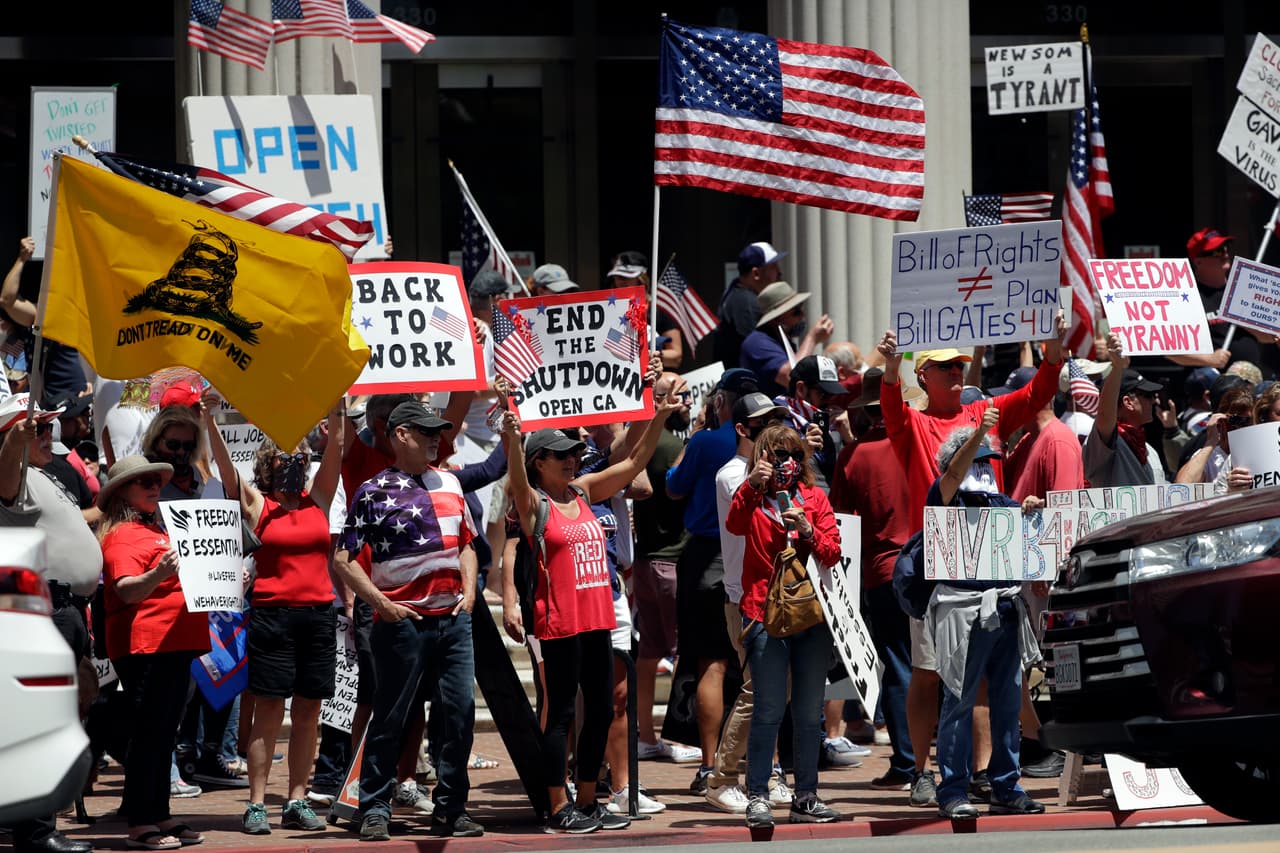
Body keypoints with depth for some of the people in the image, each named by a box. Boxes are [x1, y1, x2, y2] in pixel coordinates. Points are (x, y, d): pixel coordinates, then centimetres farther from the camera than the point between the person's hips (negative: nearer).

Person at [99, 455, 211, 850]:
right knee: (148, 733, -9)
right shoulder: (122, 535, -8)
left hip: (175, 645, 10)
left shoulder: (157, 531, 23)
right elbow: (126, 590, -21)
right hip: (144, 646, -10)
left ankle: (159, 816, 18)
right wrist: (158, 574, -39)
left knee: (164, 734, 12)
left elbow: (182, 585, 33)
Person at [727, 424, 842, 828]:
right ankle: (757, 797, -2)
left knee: (810, 712, 7)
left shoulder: (815, 498, 12)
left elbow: (832, 553, 5)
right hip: (766, 614, -4)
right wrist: (753, 485, -30)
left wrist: (806, 531, -12)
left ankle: (805, 797, 14)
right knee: (769, 710, -8)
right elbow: (734, 525, -18)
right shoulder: (753, 499, 4)